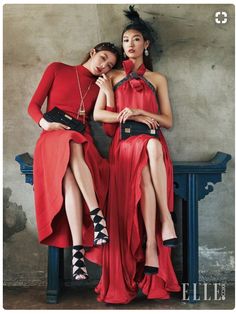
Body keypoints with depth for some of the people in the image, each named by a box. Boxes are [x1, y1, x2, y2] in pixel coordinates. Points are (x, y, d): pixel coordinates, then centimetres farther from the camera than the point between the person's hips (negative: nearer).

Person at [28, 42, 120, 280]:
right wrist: (45, 123, -13)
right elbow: (34, 105, 7)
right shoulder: (57, 69, 14)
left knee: (72, 178, -35)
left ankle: (77, 251, -43)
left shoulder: (99, 88, 19)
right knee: (72, 147, -39)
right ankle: (97, 216, -43)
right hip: (53, 140, -1)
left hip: (82, 142, 2)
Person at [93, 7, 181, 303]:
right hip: (125, 145, 0)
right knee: (145, 176, -33)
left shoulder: (158, 79, 18)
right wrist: (132, 116, -5)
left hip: (152, 143, 0)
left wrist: (138, 111, -6)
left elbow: (168, 121, 10)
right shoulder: (113, 77, 18)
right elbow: (98, 114, 5)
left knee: (153, 146, -37)